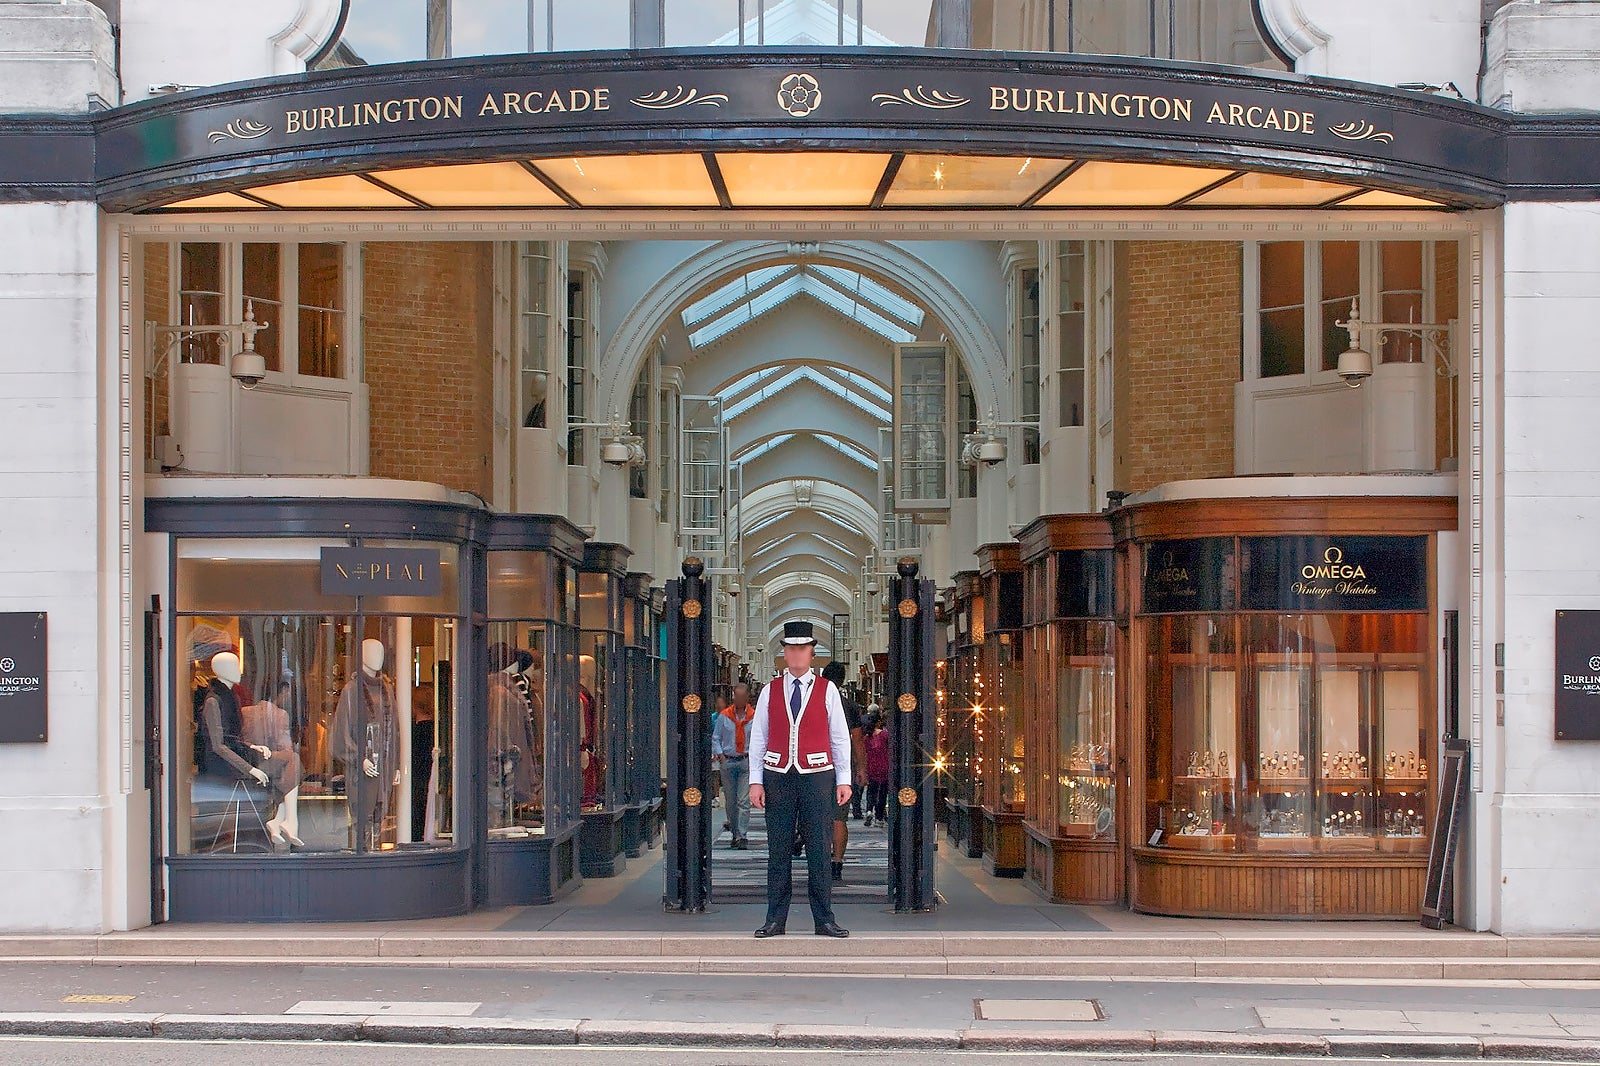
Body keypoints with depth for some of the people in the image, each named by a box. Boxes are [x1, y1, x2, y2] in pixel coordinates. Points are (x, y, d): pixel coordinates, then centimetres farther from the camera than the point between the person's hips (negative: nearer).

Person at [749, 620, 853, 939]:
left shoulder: (827, 690, 4)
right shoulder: (770, 691, 7)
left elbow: (841, 738, 6)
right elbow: (758, 738, 8)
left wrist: (844, 780, 1)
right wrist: (755, 781, 2)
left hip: (817, 777, -1)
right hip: (778, 778, 1)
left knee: (819, 851, 0)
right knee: (778, 852, 2)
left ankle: (824, 921, 6)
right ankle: (776, 921, 8)